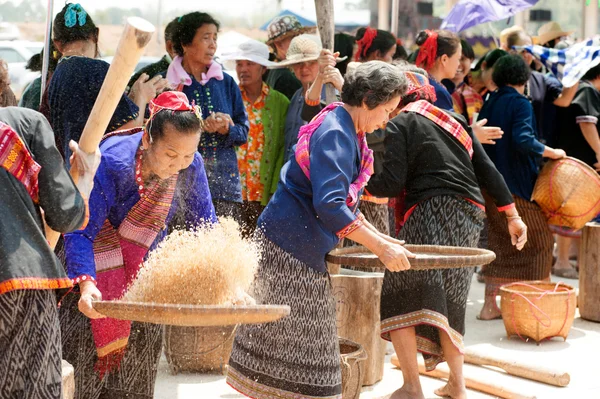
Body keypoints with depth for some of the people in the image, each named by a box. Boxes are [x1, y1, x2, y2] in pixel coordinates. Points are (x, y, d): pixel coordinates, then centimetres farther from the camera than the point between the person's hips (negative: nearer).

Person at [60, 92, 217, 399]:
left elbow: (204, 225, -5)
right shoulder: (111, 162, -32)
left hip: (144, 272, 4)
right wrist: (86, 283, -48)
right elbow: (80, 232, -33)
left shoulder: (191, 166, -18)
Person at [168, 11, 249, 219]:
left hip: (225, 184, 3)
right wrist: (200, 126, -13)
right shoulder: (166, 84, 1)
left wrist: (226, 129, -9)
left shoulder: (226, 83, 12)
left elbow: (243, 132, 13)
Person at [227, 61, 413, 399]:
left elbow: (342, 198, 22)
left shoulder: (348, 132, 12)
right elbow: (328, 206, -29)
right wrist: (380, 247, -27)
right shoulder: (334, 134, -20)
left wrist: (375, 235, 14)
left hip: (306, 247, 10)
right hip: (291, 247, -10)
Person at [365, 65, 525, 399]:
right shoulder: (455, 120, 21)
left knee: (400, 301, -7)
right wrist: (513, 215, 18)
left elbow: (393, 182, -7)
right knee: (450, 302, 19)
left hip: (432, 212, -7)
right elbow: (487, 170, 17)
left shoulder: (399, 125, 3)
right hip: (471, 216, 7)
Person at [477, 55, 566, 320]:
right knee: (540, 241, 7)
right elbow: (523, 140, -26)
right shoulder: (521, 104, -12)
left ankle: (490, 305, 10)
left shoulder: (489, 104, 10)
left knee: (498, 243, 13)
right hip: (518, 186, -7)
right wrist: (552, 153, -16)